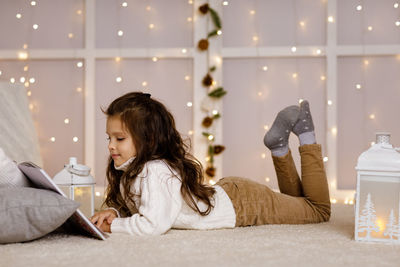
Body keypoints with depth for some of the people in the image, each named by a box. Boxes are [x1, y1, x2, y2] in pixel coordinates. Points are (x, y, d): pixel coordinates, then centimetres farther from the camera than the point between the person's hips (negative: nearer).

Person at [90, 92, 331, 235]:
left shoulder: (155, 172, -35)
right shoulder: (127, 170, -8)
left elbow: (153, 225, -44)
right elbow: (129, 206, 5)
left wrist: (113, 226, -29)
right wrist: (113, 213, -16)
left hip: (243, 203, -8)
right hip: (226, 191, 8)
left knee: (319, 209, 14)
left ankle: (307, 138, 18)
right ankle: (280, 146, 26)